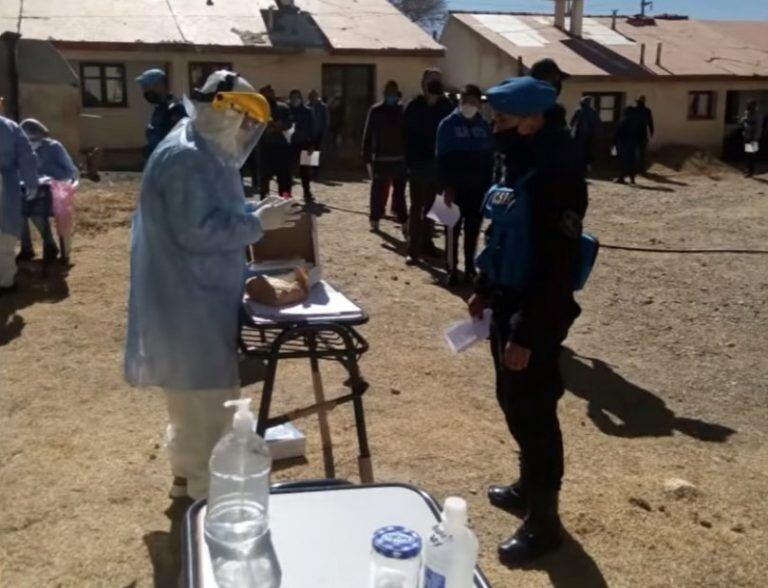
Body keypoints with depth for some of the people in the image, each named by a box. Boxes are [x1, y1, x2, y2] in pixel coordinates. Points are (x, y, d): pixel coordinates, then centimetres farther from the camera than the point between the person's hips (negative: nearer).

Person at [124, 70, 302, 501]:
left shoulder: (203, 153, 12)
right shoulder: (185, 158, -21)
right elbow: (198, 231, -26)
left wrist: (256, 213, 6)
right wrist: (258, 222, -19)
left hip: (200, 297, 11)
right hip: (189, 301, -11)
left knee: (197, 397, 20)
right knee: (209, 401, -1)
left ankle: (188, 477, 35)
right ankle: (206, 493, 13)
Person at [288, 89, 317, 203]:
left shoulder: (307, 111, 2)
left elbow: (312, 129, 1)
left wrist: (312, 145, -7)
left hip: (304, 144, 0)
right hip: (290, 144, 0)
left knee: (305, 170, 4)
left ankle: (307, 193, 12)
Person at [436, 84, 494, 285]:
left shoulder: (484, 126, 7)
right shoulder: (448, 124, -4)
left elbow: (489, 157, 8)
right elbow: (443, 158, -8)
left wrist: (488, 185, 3)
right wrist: (447, 186, -14)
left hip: (478, 187, 3)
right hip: (456, 187, -3)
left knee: (473, 231, 9)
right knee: (454, 229, 1)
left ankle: (470, 268, 20)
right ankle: (452, 270, 7)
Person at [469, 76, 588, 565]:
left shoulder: (557, 173, -23)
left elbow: (557, 264, -25)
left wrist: (527, 334, -24)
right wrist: (485, 289, 18)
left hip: (536, 315, -9)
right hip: (508, 304, 9)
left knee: (534, 413, 2)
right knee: (514, 403, 21)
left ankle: (544, 522, 19)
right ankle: (528, 487, 42)